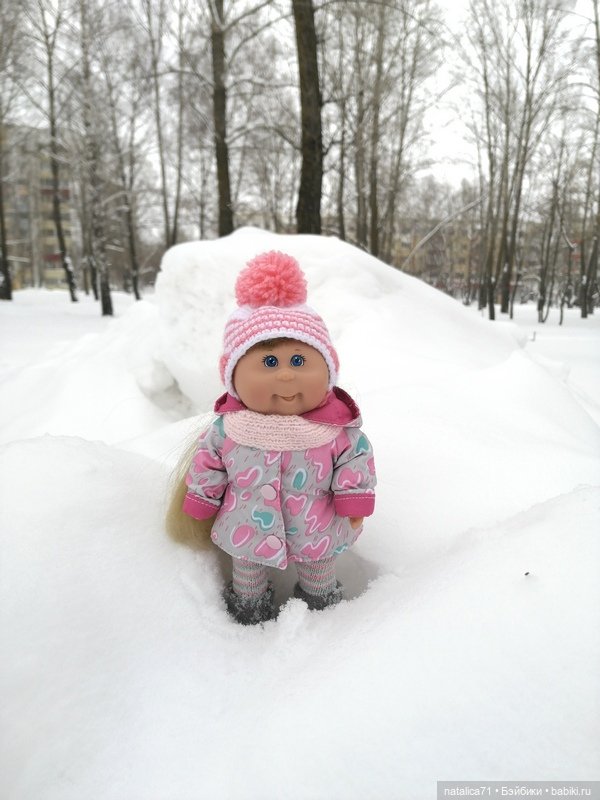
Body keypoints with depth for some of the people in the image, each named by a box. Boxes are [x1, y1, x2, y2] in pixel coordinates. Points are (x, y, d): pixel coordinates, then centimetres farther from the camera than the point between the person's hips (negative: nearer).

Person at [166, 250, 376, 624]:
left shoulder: (339, 432, -25)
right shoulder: (226, 431, -21)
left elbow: (356, 464, -10)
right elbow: (205, 470, -5)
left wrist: (354, 510, -7)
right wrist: (200, 509, 5)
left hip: (319, 536, 0)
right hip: (247, 535, 1)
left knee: (320, 584, 28)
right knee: (247, 581, 29)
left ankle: (321, 607, 59)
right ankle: (249, 617, 58)